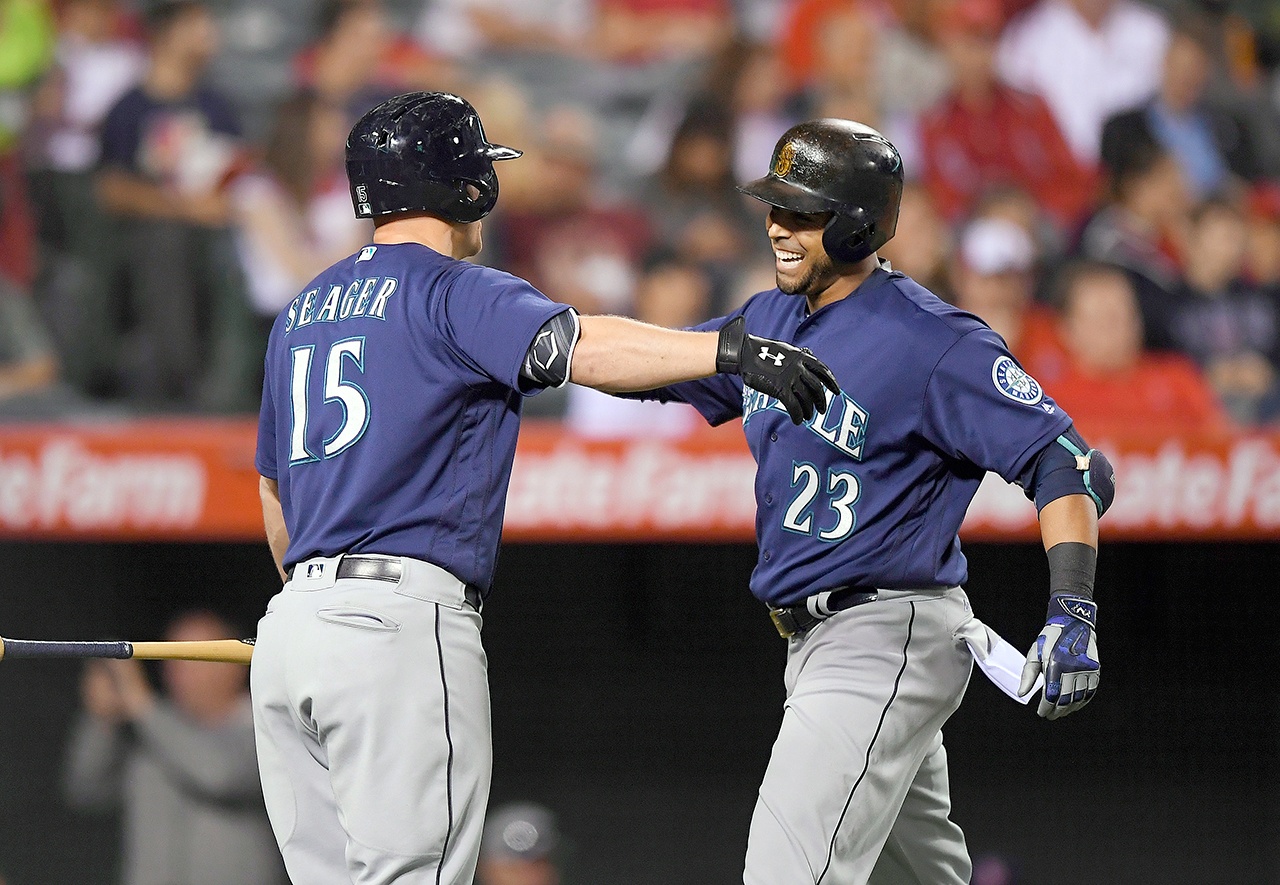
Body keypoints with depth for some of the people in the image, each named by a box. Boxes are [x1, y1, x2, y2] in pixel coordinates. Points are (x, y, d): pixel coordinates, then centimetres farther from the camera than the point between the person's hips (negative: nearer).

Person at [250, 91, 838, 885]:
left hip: (290, 630, 8)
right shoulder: (452, 291, -4)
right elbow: (576, 346, -23)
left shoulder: (303, 311, 21)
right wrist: (730, 350, -33)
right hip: (400, 625, -8)